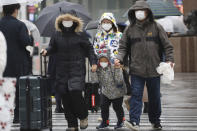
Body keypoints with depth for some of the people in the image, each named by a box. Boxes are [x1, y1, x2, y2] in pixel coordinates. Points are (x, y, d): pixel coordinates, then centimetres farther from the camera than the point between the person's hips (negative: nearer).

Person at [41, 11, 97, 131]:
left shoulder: (80, 35, 0)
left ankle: (83, 117, 7)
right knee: (66, 98, 0)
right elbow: (53, 47, 19)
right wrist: (47, 51, -2)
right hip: (62, 70, 4)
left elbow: (89, 48, 7)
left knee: (75, 92, -19)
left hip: (77, 70, -4)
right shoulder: (57, 35, 8)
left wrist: (93, 62, 0)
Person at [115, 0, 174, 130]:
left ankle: (155, 120, 26)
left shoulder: (156, 27, 2)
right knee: (136, 95, -9)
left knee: (155, 97, 11)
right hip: (136, 70, 0)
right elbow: (123, 46, 10)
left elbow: (167, 45, 3)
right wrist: (119, 58, -7)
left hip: (154, 70, 0)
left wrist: (169, 59, -8)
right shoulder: (130, 29, 6)